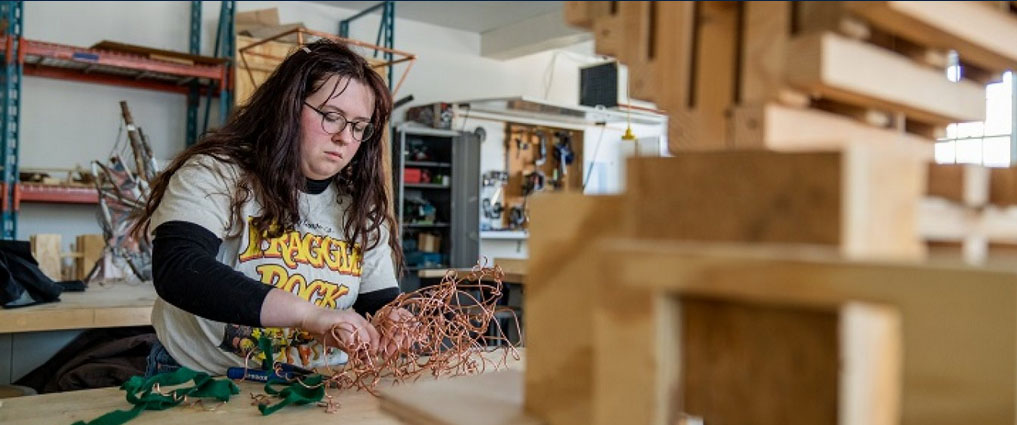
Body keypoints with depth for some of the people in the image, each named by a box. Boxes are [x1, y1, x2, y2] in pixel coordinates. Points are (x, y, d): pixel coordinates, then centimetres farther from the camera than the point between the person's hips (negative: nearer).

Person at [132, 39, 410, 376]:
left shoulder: (363, 208, 7)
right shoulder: (215, 174, -8)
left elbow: (380, 300, 7)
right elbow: (176, 271, -23)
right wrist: (309, 313, -31)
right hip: (202, 383, -5)